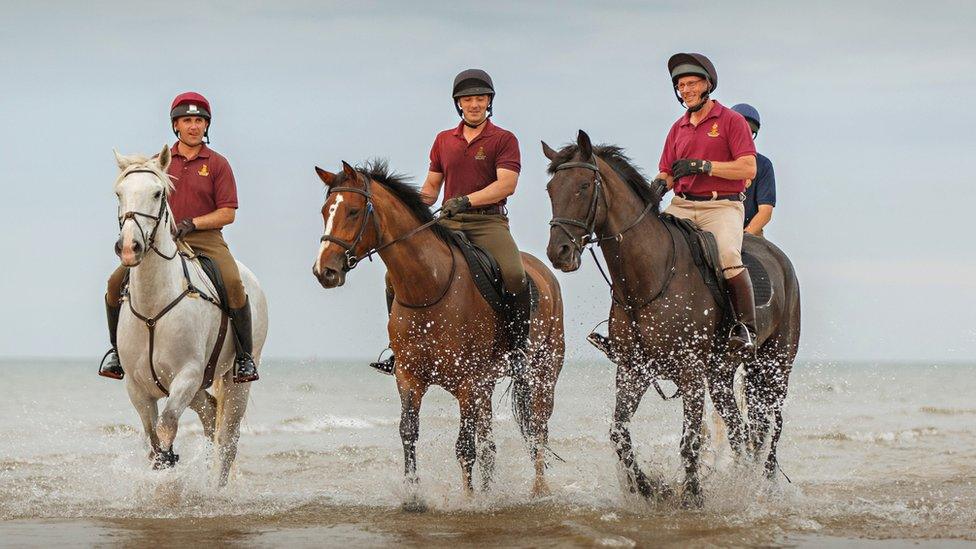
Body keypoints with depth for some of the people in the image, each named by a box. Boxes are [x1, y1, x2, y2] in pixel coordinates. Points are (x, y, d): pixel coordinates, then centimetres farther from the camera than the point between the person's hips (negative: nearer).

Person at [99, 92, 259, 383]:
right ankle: (117, 348, 7)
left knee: (233, 283, -31)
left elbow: (227, 213, 0)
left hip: (205, 239, -3)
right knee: (116, 282, -15)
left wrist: (191, 223, -14)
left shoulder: (217, 164, 5)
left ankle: (245, 356, -17)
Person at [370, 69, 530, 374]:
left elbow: (507, 184, -11)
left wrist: (466, 200, -23)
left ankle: (519, 344, -14)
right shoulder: (443, 140, 18)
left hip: (488, 221, -4)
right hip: (448, 223, 5)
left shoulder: (504, 140, 3)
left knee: (514, 275, -33)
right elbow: (431, 186, 23)